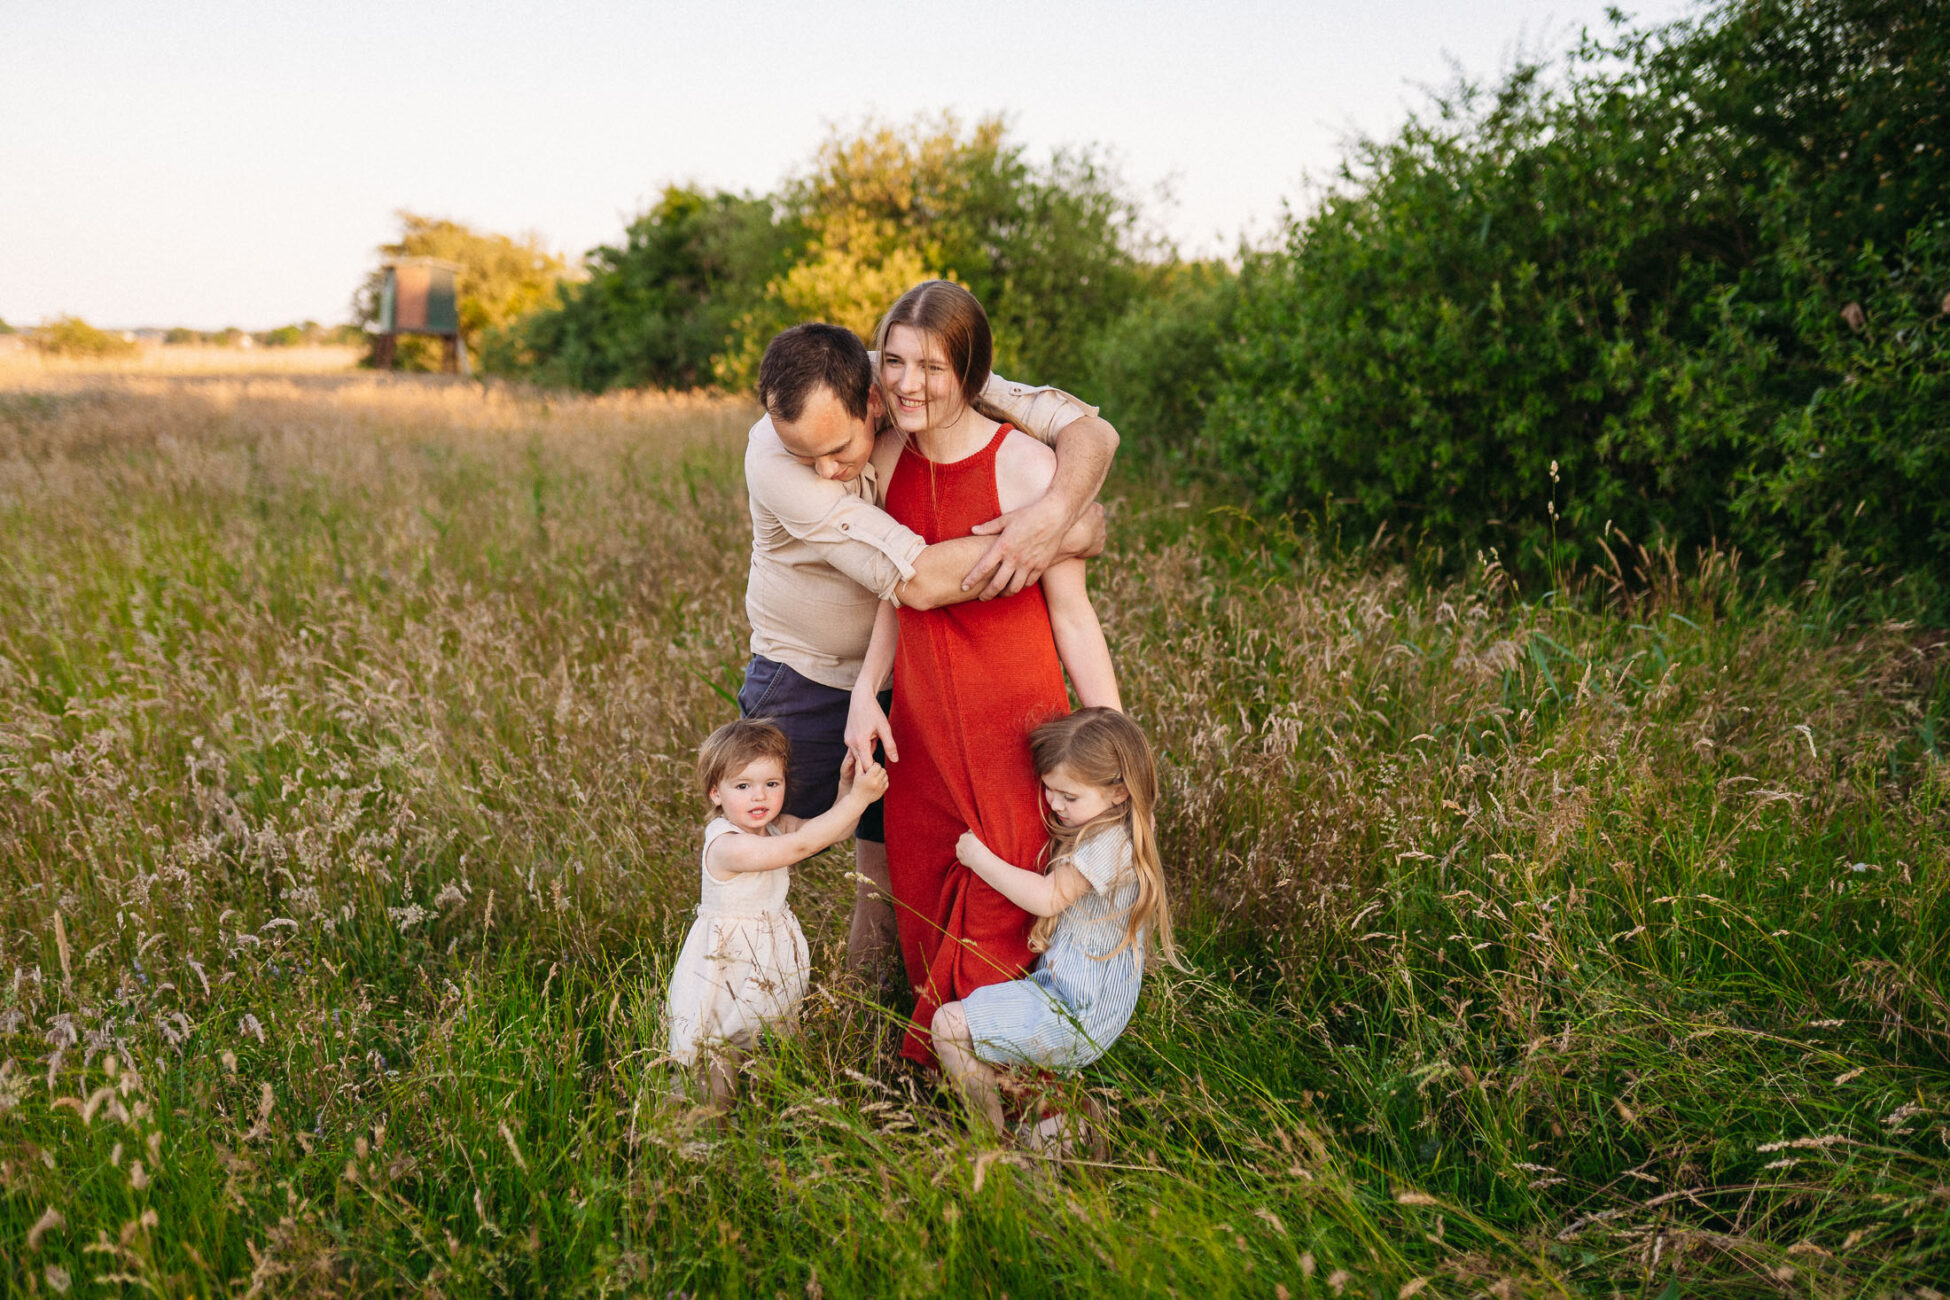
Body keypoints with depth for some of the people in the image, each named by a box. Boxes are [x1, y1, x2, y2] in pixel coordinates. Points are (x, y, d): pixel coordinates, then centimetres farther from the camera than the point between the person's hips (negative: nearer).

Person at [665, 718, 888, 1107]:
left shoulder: (774, 827, 1)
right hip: (728, 962, -7)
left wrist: (847, 786, -15)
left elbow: (833, 831, 3)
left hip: (774, 957, 7)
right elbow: (801, 845, -32)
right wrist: (858, 798, -31)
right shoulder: (726, 846, -27)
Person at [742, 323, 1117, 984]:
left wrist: (1054, 512, -42)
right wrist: (1069, 538, -34)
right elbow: (917, 580, -37)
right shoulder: (772, 457, -31)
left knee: (890, 863, 10)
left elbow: (1091, 430, -20)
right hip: (804, 676, -2)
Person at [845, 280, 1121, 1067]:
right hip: (919, 715, 6)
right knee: (920, 899, 15)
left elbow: (1072, 617, -11)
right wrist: (866, 688, -1)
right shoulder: (892, 456, 1)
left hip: (1013, 715, -6)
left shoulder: (1024, 469, -17)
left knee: (1002, 912, 2)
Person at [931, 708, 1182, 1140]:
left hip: (1076, 1015, -11)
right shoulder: (1097, 828, 8)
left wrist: (979, 858, -16)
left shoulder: (1112, 845, -24)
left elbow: (1046, 898, -25)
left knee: (950, 1025, -13)